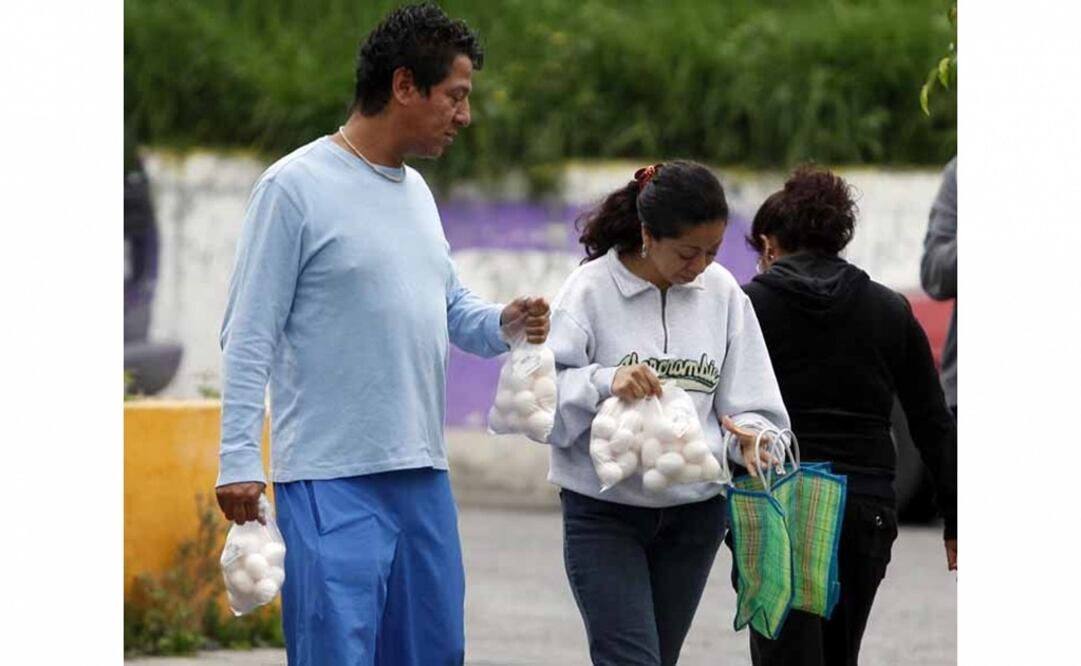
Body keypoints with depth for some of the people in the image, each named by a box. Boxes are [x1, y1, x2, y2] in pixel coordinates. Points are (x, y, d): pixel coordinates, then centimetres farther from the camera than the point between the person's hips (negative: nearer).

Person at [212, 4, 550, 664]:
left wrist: (503, 323, 0)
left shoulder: (416, 190, 15)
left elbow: (450, 307, 23)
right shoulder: (298, 186, -9)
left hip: (423, 476, 8)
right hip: (332, 481, -8)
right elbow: (250, 337, -10)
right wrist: (240, 459, -15)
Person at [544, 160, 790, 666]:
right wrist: (605, 383, -29)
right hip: (604, 514, -4)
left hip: (694, 514, 4)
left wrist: (749, 437, -18)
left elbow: (750, 400, 4)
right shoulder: (591, 291, -10)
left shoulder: (722, 293, 1)